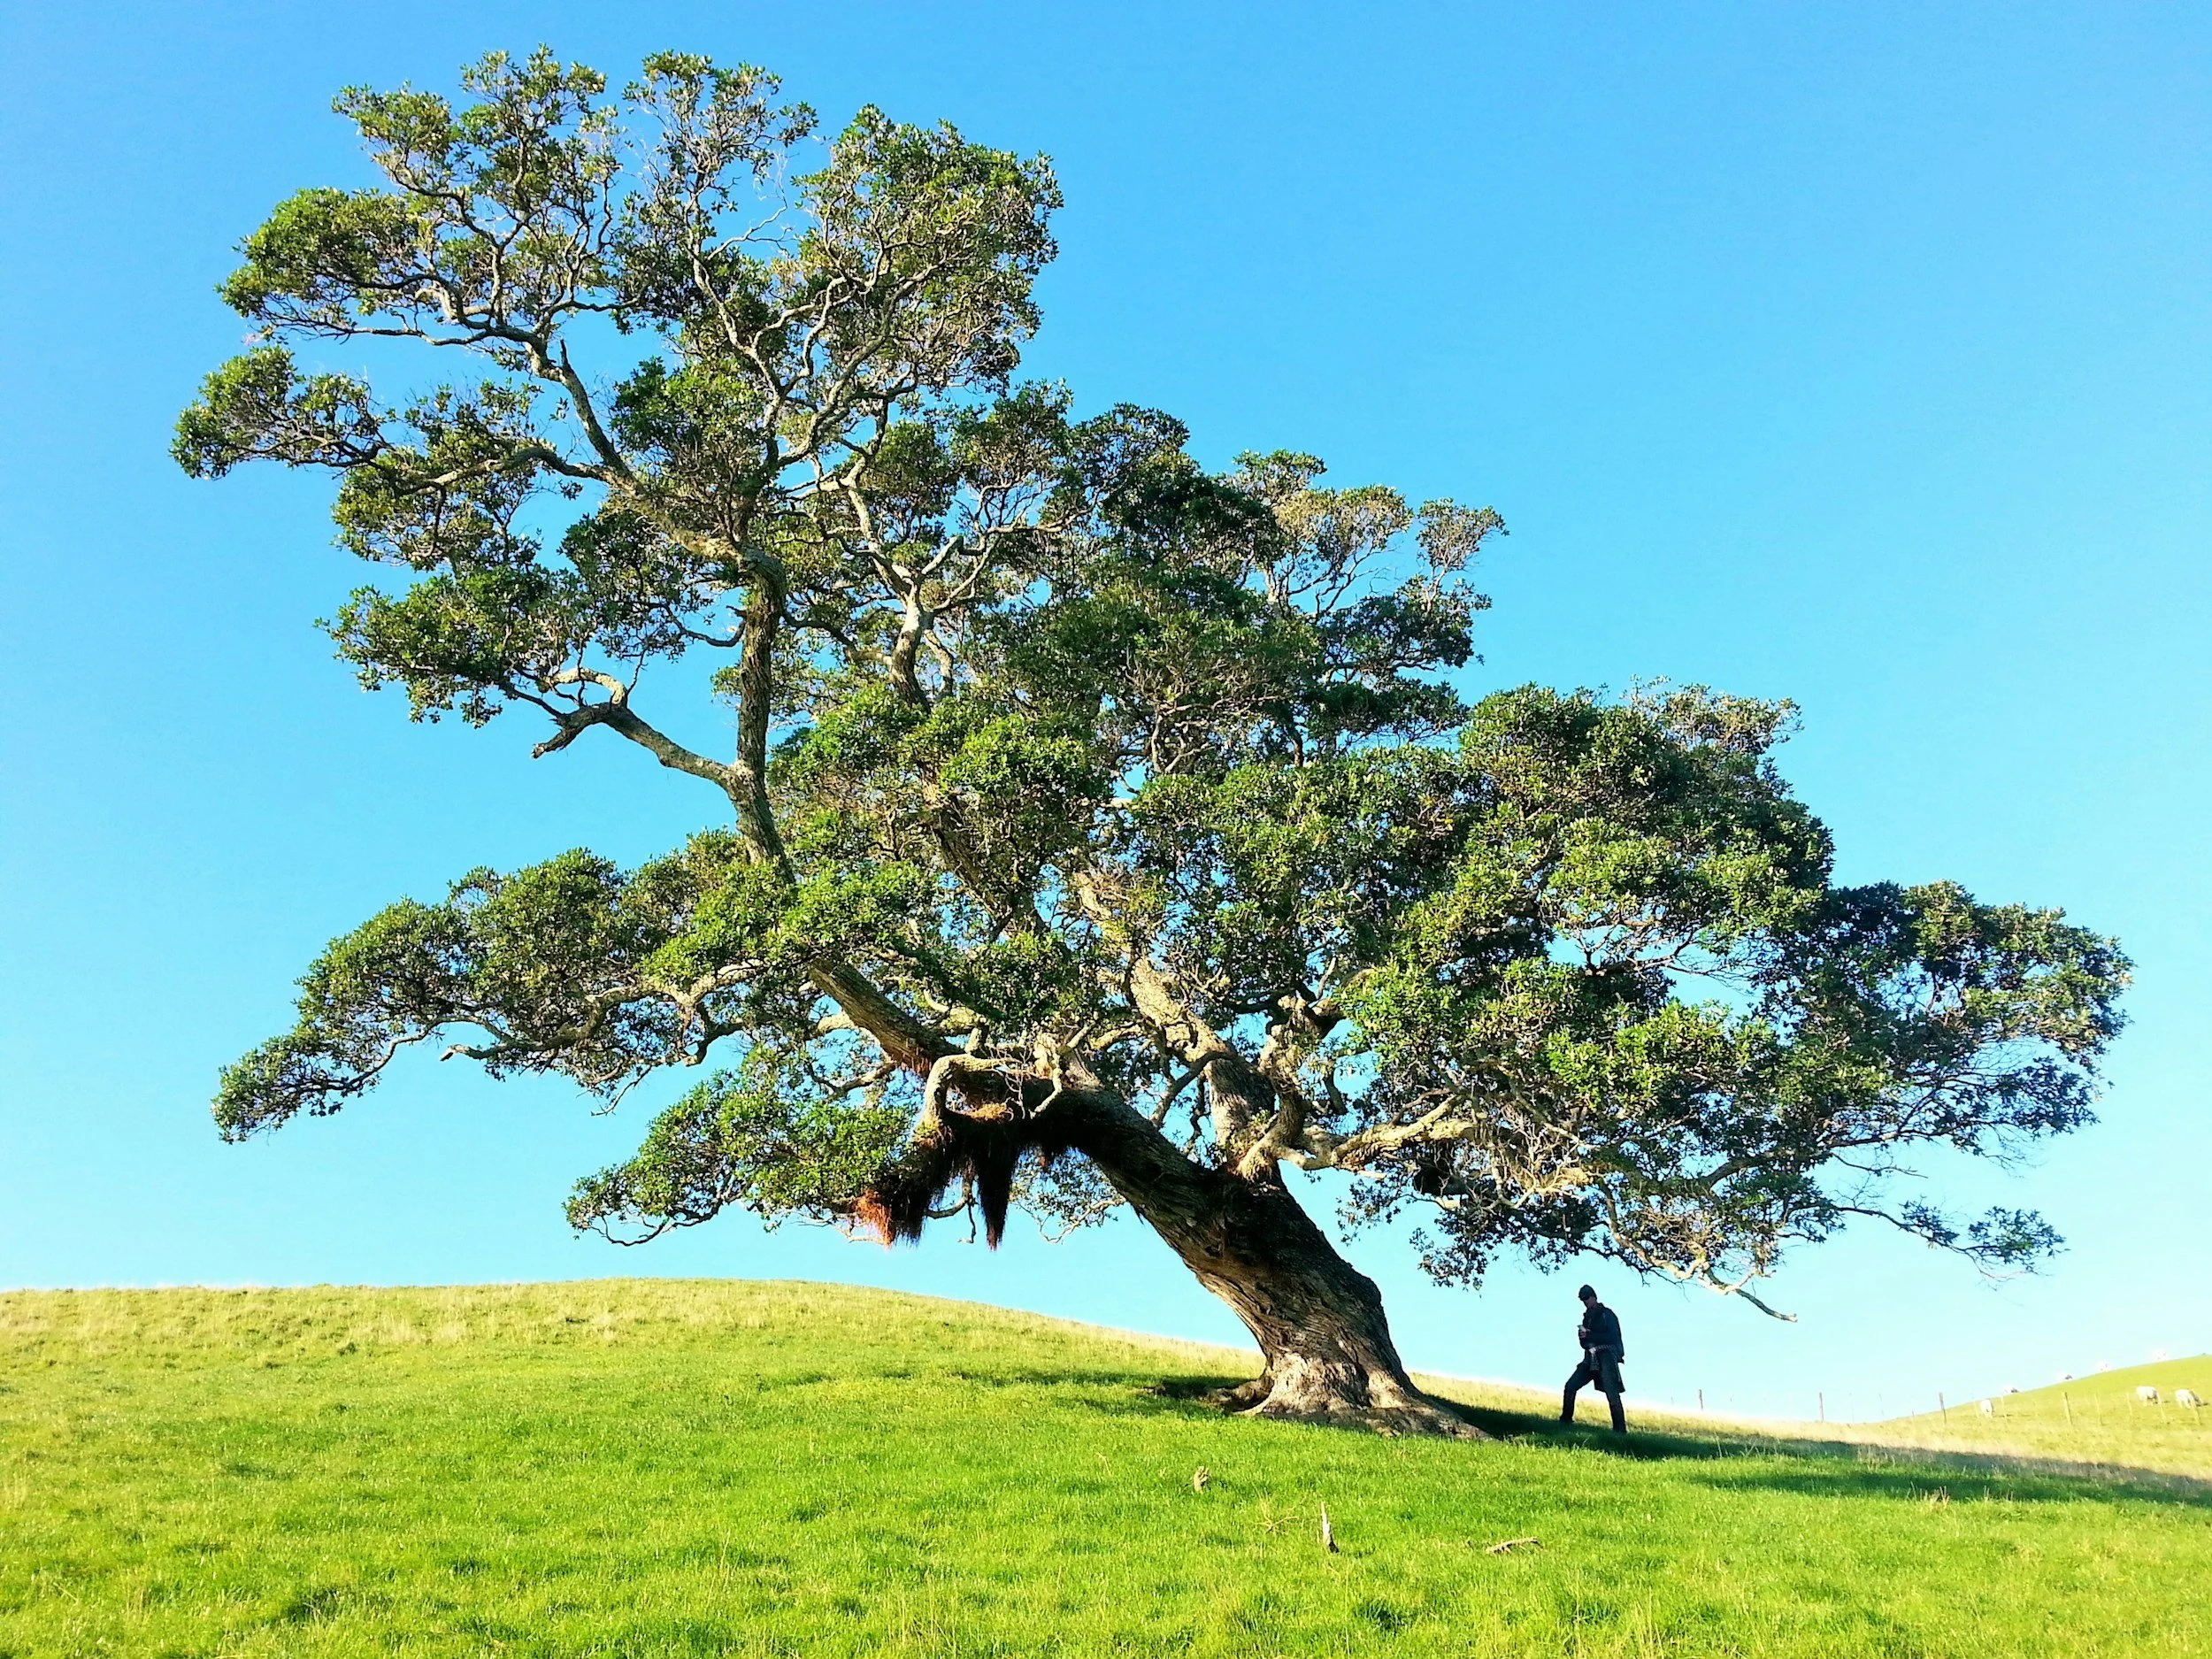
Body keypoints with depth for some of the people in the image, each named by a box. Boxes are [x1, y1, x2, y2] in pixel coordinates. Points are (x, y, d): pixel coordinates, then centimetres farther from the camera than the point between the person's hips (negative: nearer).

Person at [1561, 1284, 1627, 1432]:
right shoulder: (1587, 1317, 19)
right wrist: (1582, 1337, -4)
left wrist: (1590, 1335, -17)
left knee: (1612, 1393, -15)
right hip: (1591, 1359, 6)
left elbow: (1613, 1336, -13)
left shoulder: (1607, 1314, 0)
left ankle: (1620, 1429, -13)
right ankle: (1565, 1420, 4)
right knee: (1571, 1385, -5)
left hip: (1606, 1357, -6)